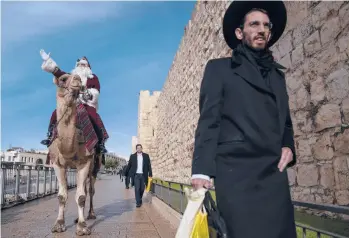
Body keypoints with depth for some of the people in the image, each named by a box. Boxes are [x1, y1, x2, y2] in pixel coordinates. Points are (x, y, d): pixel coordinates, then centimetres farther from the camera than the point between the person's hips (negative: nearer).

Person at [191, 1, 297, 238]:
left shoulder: (277, 75, 23)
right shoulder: (219, 68, 9)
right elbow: (208, 121, -1)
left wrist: (288, 146, 4)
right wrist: (202, 170, -12)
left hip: (274, 173, 5)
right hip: (236, 171, -5)